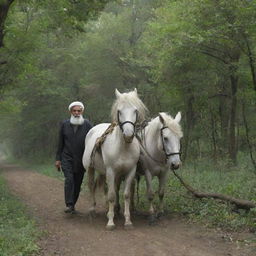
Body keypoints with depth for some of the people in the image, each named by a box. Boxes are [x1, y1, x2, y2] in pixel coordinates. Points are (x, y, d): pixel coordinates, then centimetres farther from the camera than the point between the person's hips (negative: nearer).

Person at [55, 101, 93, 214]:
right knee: (69, 180, -15)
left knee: (77, 183, 6)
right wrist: (58, 159, 5)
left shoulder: (87, 125, 0)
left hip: (81, 160, 0)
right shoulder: (64, 124, 5)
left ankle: (73, 204, 19)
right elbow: (60, 143, 8)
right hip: (67, 158, 0)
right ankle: (69, 205, -15)